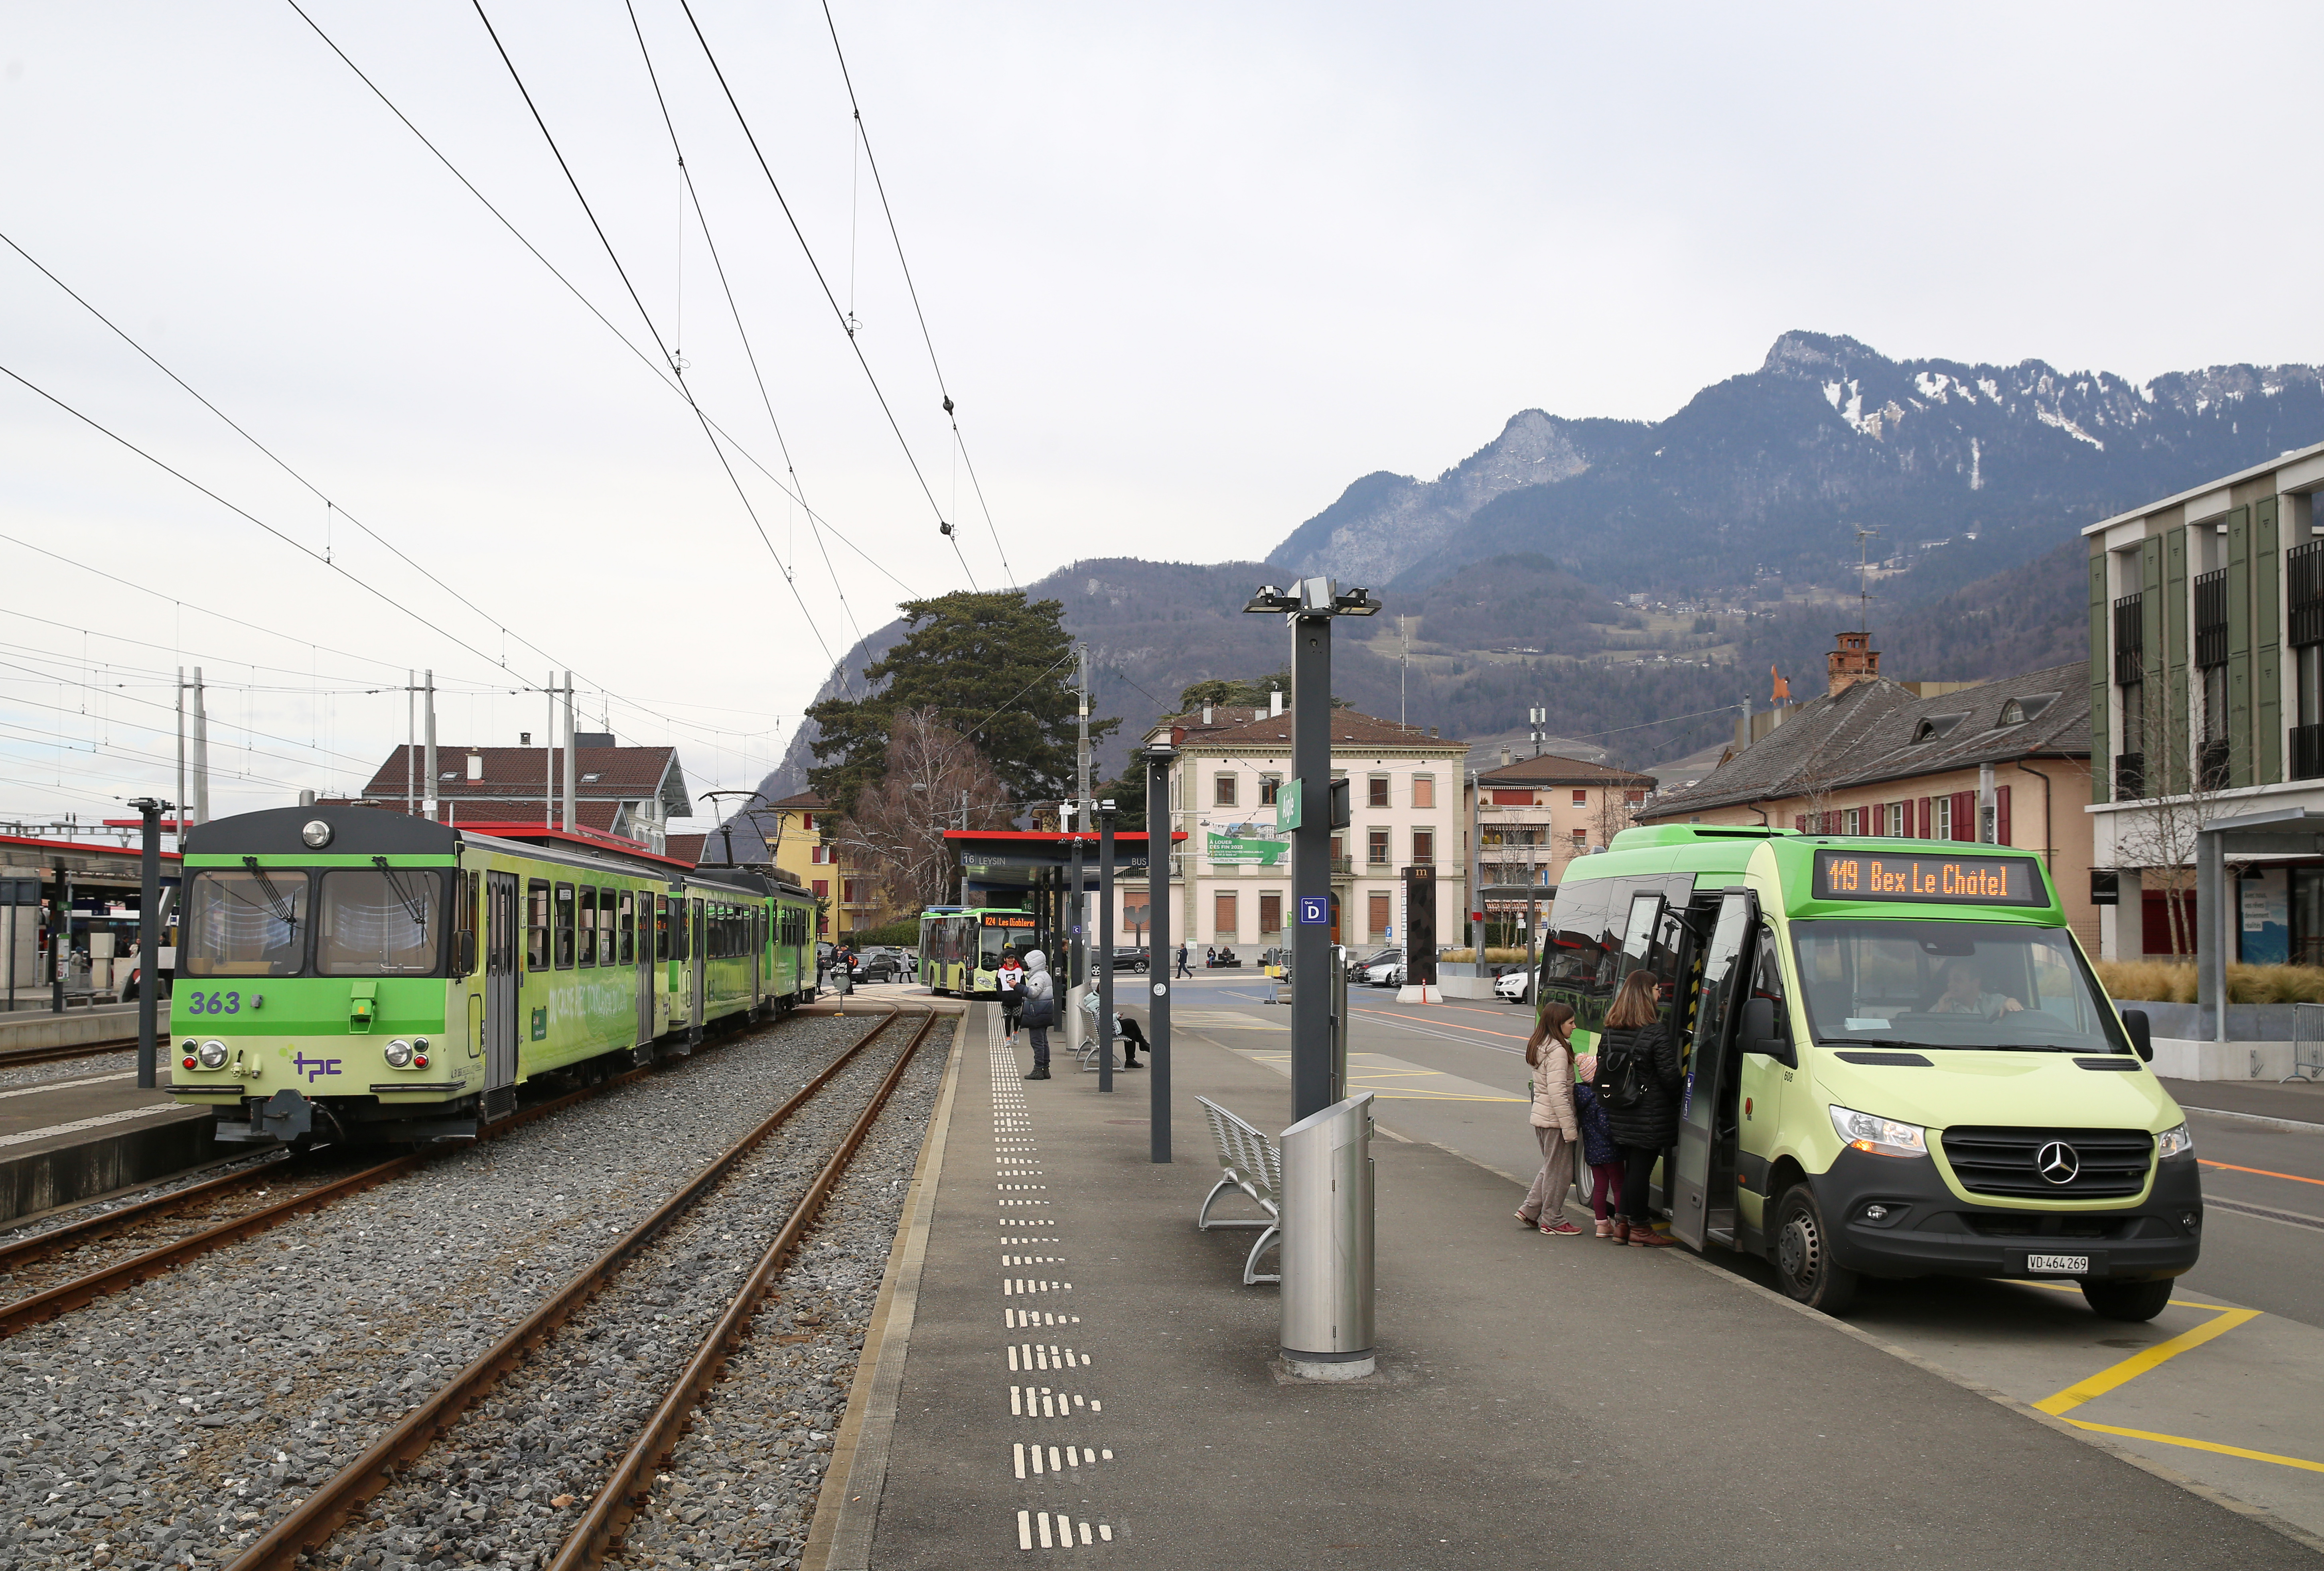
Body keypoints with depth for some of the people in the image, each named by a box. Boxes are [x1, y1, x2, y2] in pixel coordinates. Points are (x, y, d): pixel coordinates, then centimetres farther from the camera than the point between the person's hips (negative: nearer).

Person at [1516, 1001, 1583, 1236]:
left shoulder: (1540, 1046, 13)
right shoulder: (1558, 1051, -18)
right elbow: (1558, 1092, -23)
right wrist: (1570, 1128, -22)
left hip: (1541, 1117, 9)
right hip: (1555, 1120, -9)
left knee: (1551, 1167, 20)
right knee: (1559, 1171, 1)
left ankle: (1530, 1210, 22)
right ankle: (1553, 1221, 9)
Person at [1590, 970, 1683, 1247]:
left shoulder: (1609, 1032, 5)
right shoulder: (1657, 1036, -16)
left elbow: (1602, 1068, 11)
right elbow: (1670, 1076, -15)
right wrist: (1679, 1098, 3)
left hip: (1620, 1117, 7)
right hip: (1650, 1117, -7)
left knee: (1630, 1167, 16)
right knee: (1641, 1169, 0)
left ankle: (1622, 1223, 19)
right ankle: (1639, 1228, 7)